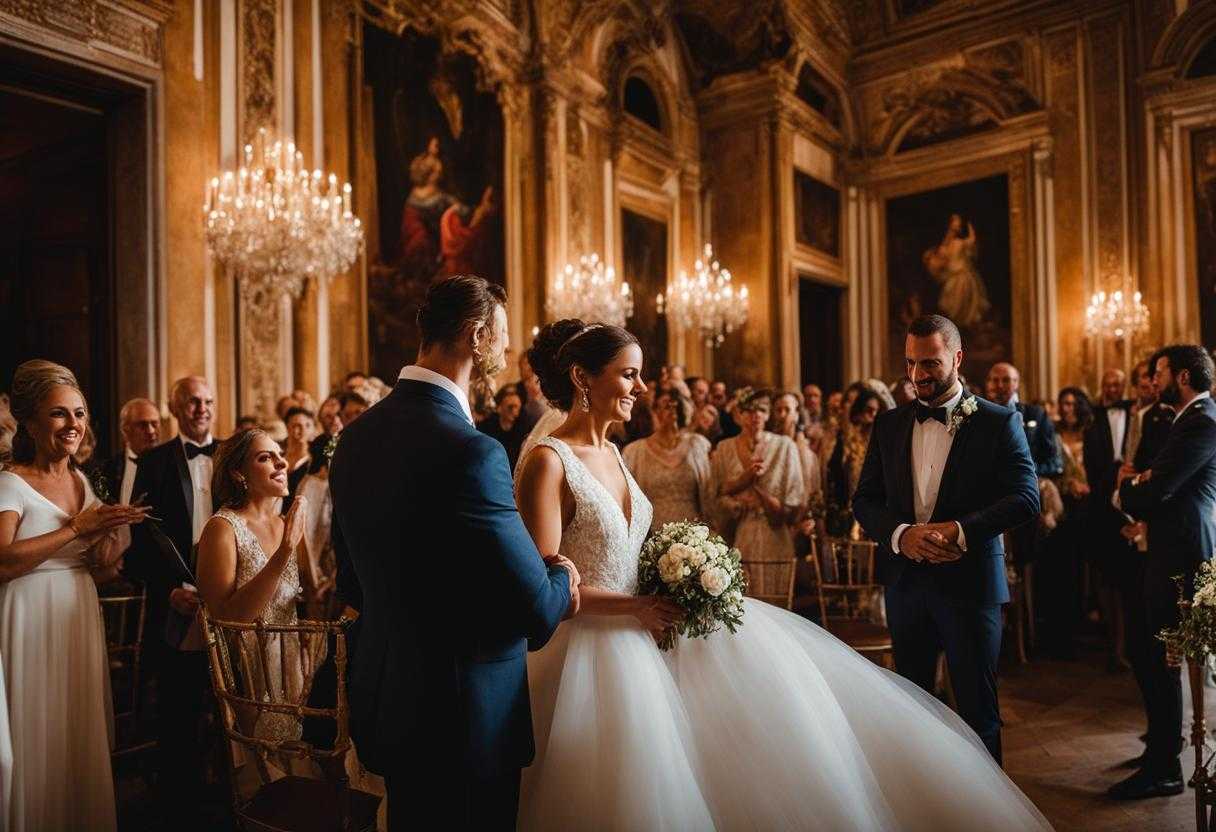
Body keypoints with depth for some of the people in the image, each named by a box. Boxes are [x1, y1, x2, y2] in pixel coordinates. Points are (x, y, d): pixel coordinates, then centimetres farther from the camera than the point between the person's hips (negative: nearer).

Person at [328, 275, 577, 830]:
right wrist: (561, 581, -2)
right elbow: (536, 611, -23)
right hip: (462, 720, -7)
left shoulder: (356, 436, 0)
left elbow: (352, 582, 10)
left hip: (382, 699, 8)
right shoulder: (470, 451, -26)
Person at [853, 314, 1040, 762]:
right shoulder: (889, 424, 8)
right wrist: (901, 534, -15)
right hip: (905, 582, 4)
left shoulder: (998, 422, -2)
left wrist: (959, 531, -22)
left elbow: (1025, 497, -10)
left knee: (977, 706, 8)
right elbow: (864, 499, 5)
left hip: (969, 581, -3)